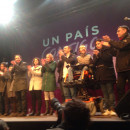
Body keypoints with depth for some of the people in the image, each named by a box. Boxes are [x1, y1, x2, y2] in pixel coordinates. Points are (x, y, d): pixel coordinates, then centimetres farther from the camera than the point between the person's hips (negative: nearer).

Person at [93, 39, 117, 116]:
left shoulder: (108, 50, 4)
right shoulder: (96, 53, 17)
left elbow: (108, 58, -10)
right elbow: (94, 63, 10)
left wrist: (99, 54, -10)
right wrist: (96, 57, -5)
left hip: (108, 73, -5)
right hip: (100, 74, 5)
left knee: (110, 91, -10)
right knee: (104, 92, 3)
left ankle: (112, 109, -12)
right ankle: (107, 109, 5)